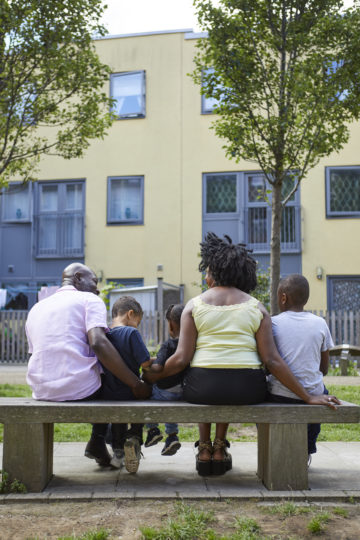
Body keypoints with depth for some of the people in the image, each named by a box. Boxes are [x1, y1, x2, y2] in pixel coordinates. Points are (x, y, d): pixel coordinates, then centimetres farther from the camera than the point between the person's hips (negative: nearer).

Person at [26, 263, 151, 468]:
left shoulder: (36, 309, 20)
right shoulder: (89, 300, 0)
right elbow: (98, 343, -18)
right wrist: (136, 384, -16)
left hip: (42, 391, 7)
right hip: (79, 389, -7)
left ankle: (99, 444, 27)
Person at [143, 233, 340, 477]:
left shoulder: (194, 305, 1)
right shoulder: (257, 308, 3)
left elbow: (182, 358, -5)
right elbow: (271, 360, -4)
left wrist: (150, 376, 11)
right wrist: (308, 397, 1)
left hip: (202, 389, -1)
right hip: (247, 391, 1)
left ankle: (205, 448, 33)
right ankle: (220, 448, 33)